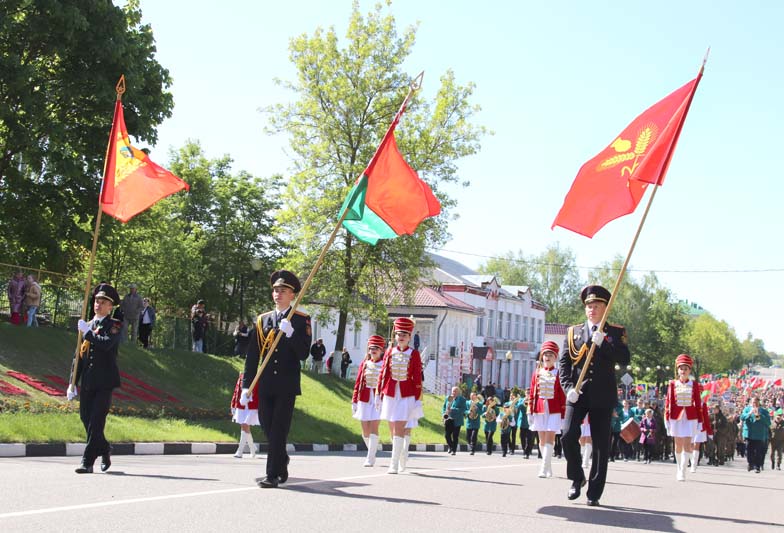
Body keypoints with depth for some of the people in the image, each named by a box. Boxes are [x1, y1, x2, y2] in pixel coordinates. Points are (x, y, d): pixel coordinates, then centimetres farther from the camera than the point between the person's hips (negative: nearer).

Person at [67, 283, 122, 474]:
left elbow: (106, 344, -22)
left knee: (97, 420, -8)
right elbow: (79, 356, 17)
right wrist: (73, 383, 12)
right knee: (85, 417, 8)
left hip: (105, 381, -6)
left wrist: (87, 332, -15)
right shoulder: (86, 326, 16)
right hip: (87, 382, 6)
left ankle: (87, 462, -7)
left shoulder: (115, 325, -1)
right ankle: (105, 449, 29)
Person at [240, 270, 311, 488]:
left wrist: (290, 333, -21)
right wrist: (246, 386, 6)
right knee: (268, 429, 9)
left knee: (278, 430, -5)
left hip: (287, 386, -4)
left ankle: (272, 475, -1)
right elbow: (252, 356, 10)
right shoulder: (262, 320, 11)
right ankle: (282, 464, 30)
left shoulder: (301, 320, 1)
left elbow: (304, 354, -7)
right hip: (266, 386, 4)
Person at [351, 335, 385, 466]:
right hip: (364, 399, 3)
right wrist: (354, 401, 6)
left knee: (373, 427, -12)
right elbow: (358, 383, 10)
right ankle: (372, 453, 26)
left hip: (378, 399, -3)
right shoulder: (364, 363, 9)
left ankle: (370, 458, -9)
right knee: (365, 430, 5)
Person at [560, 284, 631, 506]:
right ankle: (577, 478, 10)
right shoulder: (573, 332, 12)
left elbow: (625, 359, -7)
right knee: (568, 436, -14)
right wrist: (568, 387, -9)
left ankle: (594, 493, 10)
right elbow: (564, 363, 6)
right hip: (577, 394, 1)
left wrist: (603, 343, -17)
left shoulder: (616, 332, 8)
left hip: (602, 396, -1)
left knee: (600, 445, 1)